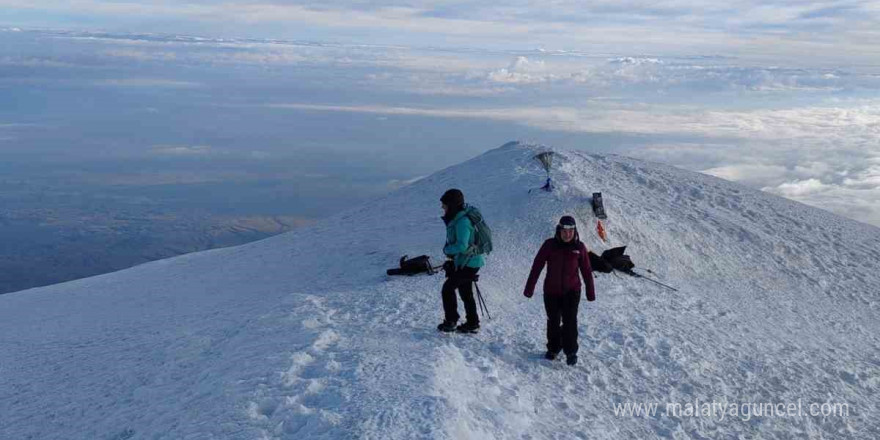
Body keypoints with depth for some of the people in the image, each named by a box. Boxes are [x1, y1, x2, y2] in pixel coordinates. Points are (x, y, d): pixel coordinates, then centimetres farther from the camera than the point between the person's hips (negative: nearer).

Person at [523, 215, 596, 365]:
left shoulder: (579, 247, -5)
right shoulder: (550, 245, -8)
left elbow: (586, 271, 2)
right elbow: (537, 266, -6)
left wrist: (590, 292, 5)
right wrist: (529, 288, -6)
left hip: (571, 291, -1)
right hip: (551, 291, 1)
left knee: (570, 321, -7)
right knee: (553, 321, 13)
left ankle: (571, 352, 7)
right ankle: (553, 349, 31)